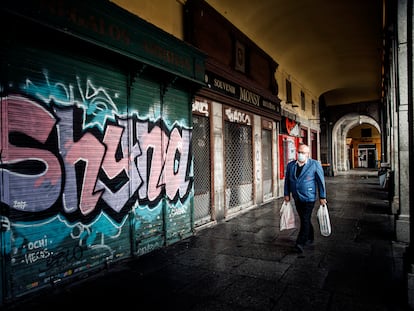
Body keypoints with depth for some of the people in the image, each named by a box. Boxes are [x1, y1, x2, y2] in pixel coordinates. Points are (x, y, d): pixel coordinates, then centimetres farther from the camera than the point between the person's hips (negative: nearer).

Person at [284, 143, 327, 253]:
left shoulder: (315, 164, -7)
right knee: (304, 219, 16)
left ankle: (300, 243, -5)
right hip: (297, 198, 5)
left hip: (309, 198, -5)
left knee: (305, 220, -8)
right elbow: (287, 180, 11)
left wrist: (322, 197, -4)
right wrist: (287, 194, 9)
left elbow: (321, 181, -4)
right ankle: (310, 238, 33)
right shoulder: (290, 165, 5)